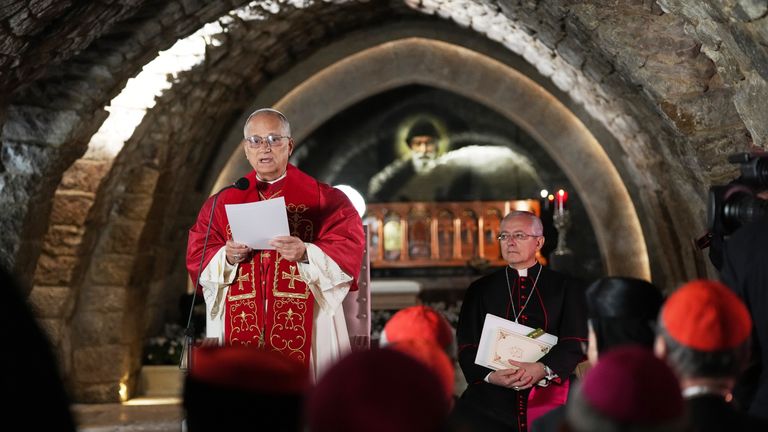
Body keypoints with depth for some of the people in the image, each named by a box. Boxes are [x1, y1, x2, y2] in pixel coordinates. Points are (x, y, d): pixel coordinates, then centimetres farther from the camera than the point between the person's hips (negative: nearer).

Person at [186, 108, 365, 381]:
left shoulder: (321, 198, 6)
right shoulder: (223, 201, 13)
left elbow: (349, 249, -4)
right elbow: (197, 256, 7)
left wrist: (306, 253, -20)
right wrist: (227, 258, -13)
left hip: (304, 324, -2)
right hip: (240, 324, 2)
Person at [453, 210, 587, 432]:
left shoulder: (566, 288, 11)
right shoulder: (480, 289, 15)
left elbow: (575, 341, 0)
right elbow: (467, 345, 7)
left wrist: (543, 369, -19)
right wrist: (490, 376, -13)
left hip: (548, 397, -1)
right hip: (490, 400, 1)